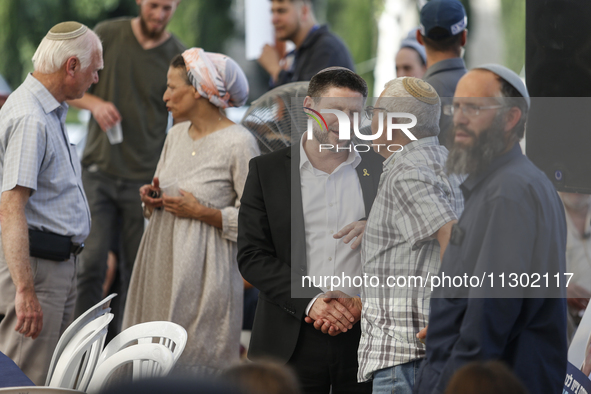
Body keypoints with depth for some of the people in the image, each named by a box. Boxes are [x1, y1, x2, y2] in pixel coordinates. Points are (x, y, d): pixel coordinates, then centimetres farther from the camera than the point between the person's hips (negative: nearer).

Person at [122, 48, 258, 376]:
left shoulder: (238, 143, -12)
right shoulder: (177, 134, 12)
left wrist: (201, 211, -18)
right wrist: (152, 200, 2)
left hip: (203, 271, -7)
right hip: (163, 261, 7)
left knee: (194, 365, -5)